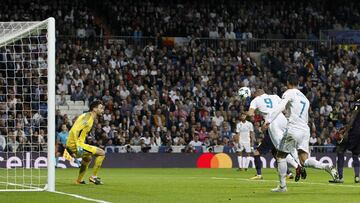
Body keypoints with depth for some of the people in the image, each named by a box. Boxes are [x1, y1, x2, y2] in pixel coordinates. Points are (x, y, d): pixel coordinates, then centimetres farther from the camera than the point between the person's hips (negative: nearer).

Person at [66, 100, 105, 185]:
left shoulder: (88, 116, 16)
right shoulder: (88, 117, -14)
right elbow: (74, 131, -25)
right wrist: (78, 147, -28)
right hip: (74, 145, -10)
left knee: (88, 158, 36)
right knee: (101, 153, -9)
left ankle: (79, 180, 43)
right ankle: (93, 177, -1)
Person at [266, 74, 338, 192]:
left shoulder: (289, 93, 0)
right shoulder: (304, 98, 24)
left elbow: (280, 107, -17)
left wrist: (269, 120, -23)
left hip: (293, 130, -7)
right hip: (305, 130, 7)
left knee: (280, 156, 8)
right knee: (304, 161, 0)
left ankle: (282, 186, 7)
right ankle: (326, 166, -23)